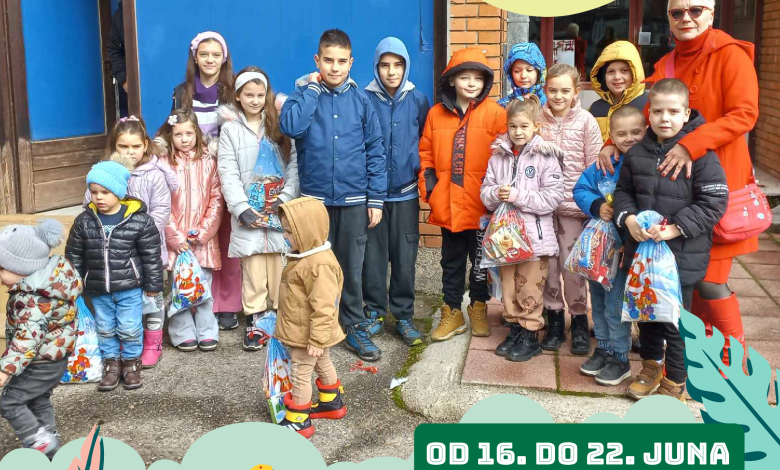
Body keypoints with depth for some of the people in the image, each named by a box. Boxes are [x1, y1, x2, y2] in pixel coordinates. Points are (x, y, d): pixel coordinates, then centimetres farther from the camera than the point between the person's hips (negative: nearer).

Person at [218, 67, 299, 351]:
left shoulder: (278, 125, 9)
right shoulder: (230, 129, 5)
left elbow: (293, 165, 2)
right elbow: (228, 174, -1)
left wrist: (285, 200, -10)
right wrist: (242, 209, -11)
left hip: (280, 211, 1)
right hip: (249, 213, -1)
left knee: (281, 269, 2)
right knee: (253, 272, 0)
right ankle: (254, 323, 11)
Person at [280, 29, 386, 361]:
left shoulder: (360, 100, 2)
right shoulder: (304, 94, 0)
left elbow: (375, 152, 2)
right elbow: (290, 126, -21)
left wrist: (376, 199, -2)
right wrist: (313, 87, -13)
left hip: (354, 200, 0)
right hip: (315, 199, 0)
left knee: (352, 267, 8)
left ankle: (354, 327, 22)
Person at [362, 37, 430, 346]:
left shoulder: (418, 100, 3)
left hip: (406, 193, 1)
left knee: (405, 257, 4)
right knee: (373, 255, 5)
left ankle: (403, 316, 17)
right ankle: (374, 312, 21)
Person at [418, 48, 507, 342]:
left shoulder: (494, 113, -5)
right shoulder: (436, 113, 5)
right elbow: (425, 152, 11)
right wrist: (428, 182, 2)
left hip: (481, 203, -3)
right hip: (447, 203, 3)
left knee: (480, 260, 11)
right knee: (451, 260, 14)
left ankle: (479, 309, 29)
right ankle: (452, 313, 26)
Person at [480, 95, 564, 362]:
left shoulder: (545, 157, -8)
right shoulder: (498, 156, 5)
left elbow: (554, 197, -15)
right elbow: (485, 192, 7)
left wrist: (517, 195, -19)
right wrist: (496, 194, -16)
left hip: (535, 235, -4)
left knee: (530, 290, 3)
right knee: (509, 288, 14)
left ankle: (530, 338, 17)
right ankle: (514, 332, 29)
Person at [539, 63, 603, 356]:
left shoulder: (585, 121, -2)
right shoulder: (538, 119, 4)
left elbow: (594, 166, -2)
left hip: (572, 205, -2)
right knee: (547, 263, 7)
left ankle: (579, 322, 16)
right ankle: (554, 320, 21)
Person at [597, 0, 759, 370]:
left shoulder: (730, 55, -5)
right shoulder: (665, 65, 13)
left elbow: (745, 114, -16)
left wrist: (691, 145, -27)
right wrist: (613, 142, -10)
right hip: (673, 183, 6)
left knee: (710, 281, -5)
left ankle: (735, 363, 14)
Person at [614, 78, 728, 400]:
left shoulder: (701, 154, -12)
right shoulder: (637, 153, 3)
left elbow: (714, 203, -14)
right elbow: (623, 190, 11)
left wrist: (675, 229, -20)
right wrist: (628, 219, -9)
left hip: (682, 255, -5)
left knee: (676, 320, 6)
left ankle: (675, 382, 24)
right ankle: (651, 365, 41)